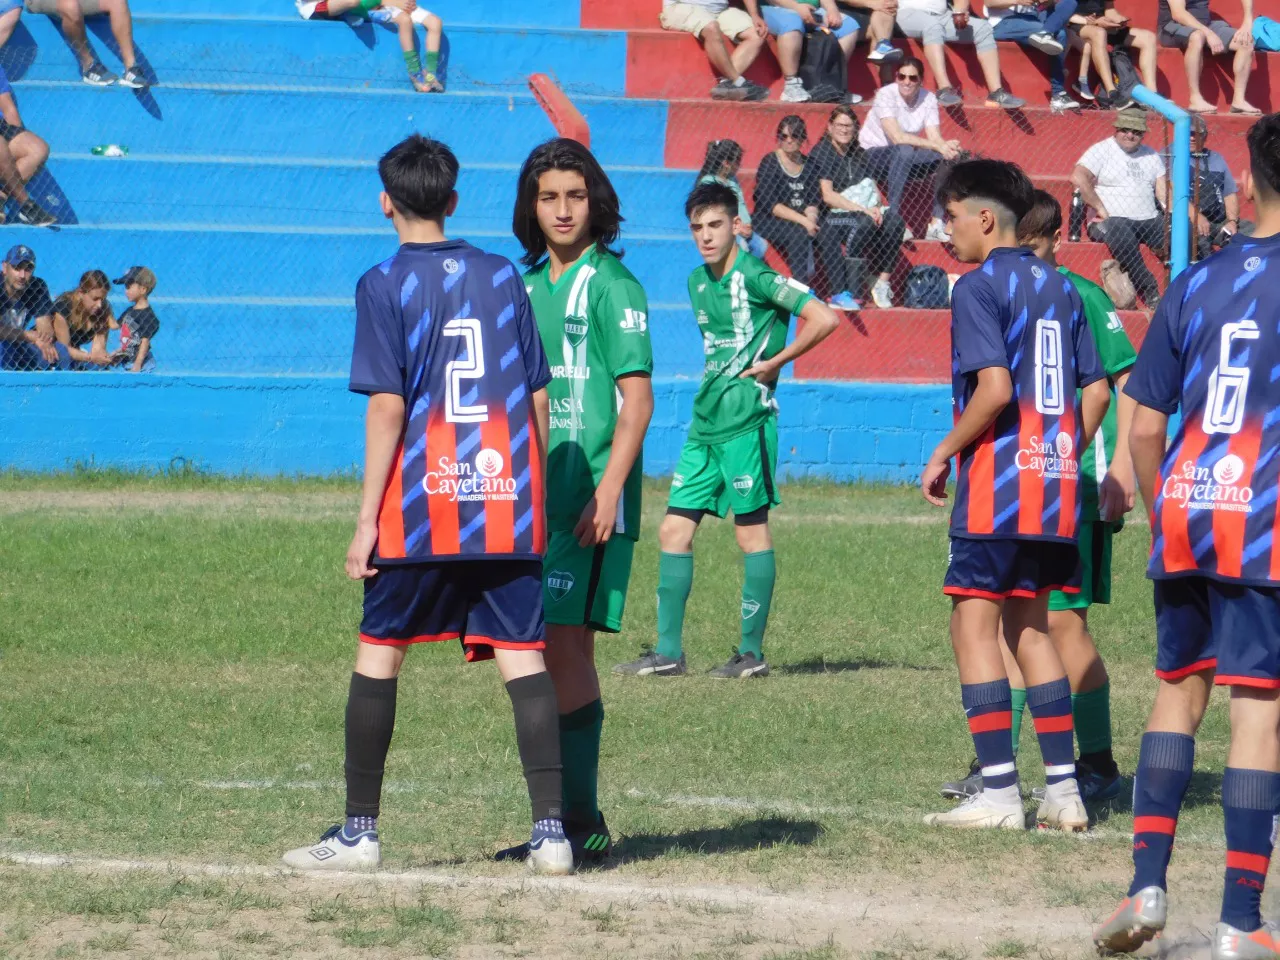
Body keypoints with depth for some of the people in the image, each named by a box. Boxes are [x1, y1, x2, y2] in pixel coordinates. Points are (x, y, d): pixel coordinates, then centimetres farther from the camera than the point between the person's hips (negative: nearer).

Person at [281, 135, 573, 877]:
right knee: (524, 658, 0)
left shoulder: (385, 286, -4)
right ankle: (552, 832, -7)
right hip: (507, 507, 3)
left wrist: (368, 518, -8)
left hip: (420, 508, -3)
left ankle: (360, 832, 10)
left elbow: (388, 406, -10)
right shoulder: (502, 277, 9)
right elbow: (538, 398, 9)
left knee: (379, 655, 8)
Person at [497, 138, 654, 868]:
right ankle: (561, 822, 15)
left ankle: (584, 822, -10)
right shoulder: (529, 286, 17)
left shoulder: (610, 285, -6)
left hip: (589, 499, -8)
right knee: (544, 655, 8)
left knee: (565, 646, -12)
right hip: (534, 498, 8)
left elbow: (637, 398, -11)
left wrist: (608, 492, -20)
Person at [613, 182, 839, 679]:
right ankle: (668, 652, 7)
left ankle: (752, 652, 4)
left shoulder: (753, 276, -11)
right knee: (674, 530, 4)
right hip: (705, 421, 8)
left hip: (746, 420, -8)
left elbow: (824, 319, -18)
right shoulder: (698, 282, 14)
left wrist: (773, 363, -12)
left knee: (751, 530, -2)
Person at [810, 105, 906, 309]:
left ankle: (883, 283, -25)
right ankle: (852, 293, -39)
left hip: (869, 212, 5)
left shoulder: (859, 154, 21)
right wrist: (862, 210, -19)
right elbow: (828, 196, -9)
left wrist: (877, 207, -10)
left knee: (895, 221, -28)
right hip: (836, 215, -5)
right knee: (864, 224, -39)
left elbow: (873, 187, 15)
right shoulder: (821, 153, 1)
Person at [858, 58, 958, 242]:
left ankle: (936, 225, -15)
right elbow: (897, 137, -31)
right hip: (873, 155, -6)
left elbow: (935, 137, -12)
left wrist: (947, 147, -36)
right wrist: (938, 146, -36)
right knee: (904, 152, -37)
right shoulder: (886, 95, -19)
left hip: (906, 161, 6)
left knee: (949, 156, -16)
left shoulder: (928, 99, -3)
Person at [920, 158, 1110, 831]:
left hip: (997, 484, -8)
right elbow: (1096, 391, 13)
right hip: (1056, 484, 8)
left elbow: (995, 389, -20)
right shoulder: (1060, 288, 14)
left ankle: (999, 794, -8)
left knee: (975, 626, -3)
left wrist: (943, 454, -9)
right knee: (1029, 628, 15)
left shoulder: (979, 288, -9)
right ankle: (1063, 790, 12)